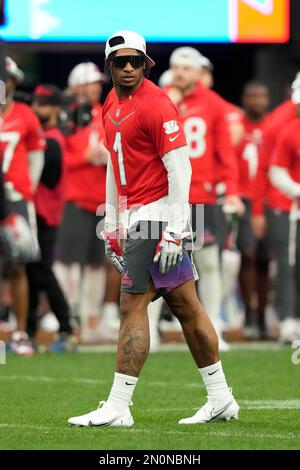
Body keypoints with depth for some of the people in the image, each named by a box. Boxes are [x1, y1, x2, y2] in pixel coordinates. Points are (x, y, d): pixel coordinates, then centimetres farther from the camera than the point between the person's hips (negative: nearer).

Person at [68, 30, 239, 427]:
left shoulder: (155, 105, -13)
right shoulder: (112, 105, 15)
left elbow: (179, 168, -17)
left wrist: (174, 230, -21)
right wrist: (112, 225, 20)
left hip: (155, 215, -9)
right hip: (134, 216, 9)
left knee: (133, 307, -9)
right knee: (186, 307, 11)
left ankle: (118, 408, -7)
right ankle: (221, 399, 17)